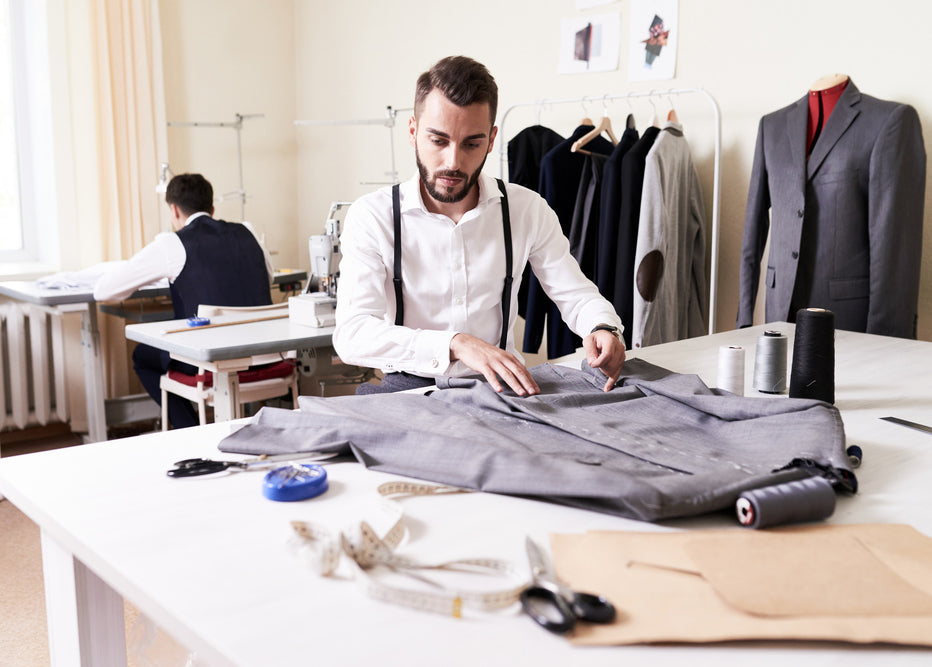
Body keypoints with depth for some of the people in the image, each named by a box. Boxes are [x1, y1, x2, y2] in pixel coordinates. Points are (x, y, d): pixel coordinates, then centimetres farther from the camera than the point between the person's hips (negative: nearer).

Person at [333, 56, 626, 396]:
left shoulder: (527, 209, 2)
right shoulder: (372, 217, -8)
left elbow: (576, 294, 9)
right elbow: (351, 334, -20)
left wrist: (602, 329, -17)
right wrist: (456, 344, -34)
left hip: (502, 387, 3)